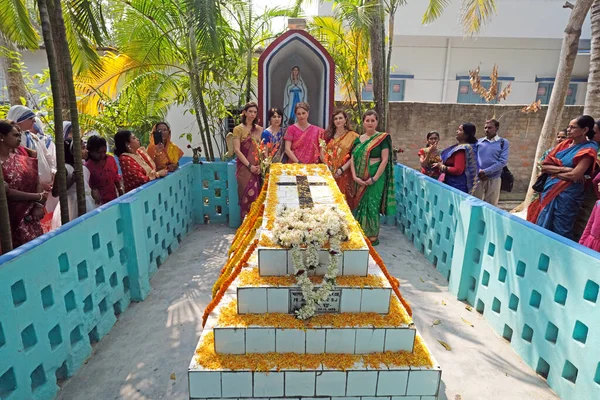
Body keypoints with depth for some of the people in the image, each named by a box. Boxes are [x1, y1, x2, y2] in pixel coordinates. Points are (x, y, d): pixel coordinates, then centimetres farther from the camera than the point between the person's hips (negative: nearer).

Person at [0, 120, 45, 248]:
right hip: (11, 220, -5)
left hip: (31, 217, 5)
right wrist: (38, 197, -11)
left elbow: (37, 182, 2)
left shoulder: (22, 159, 6)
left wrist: (39, 205, -11)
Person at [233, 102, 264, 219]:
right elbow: (237, 150, -7)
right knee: (248, 195, -6)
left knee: (257, 195, 4)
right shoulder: (238, 129, -1)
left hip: (257, 168, 4)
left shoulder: (259, 129, 13)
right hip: (245, 167, -4)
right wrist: (249, 165, -13)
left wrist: (261, 165, -3)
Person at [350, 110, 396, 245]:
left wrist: (374, 178, -17)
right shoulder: (358, 139, 9)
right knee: (359, 205, 11)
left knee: (371, 206, -1)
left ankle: (373, 236, 12)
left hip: (375, 178, -5)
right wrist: (354, 176, -9)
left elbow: (385, 160, -10)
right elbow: (353, 159, 5)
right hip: (360, 179, 5)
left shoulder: (382, 138, -5)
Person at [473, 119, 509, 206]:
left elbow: (503, 161, -7)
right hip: (478, 178, 1)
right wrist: (479, 172, -12)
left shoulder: (503, 142, 3)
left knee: (491, 205, 6)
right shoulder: (479, 142, 8)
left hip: (494, 178, -1)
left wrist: (485, 171, -15)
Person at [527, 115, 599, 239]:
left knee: (559, 233, 1)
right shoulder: (564, 144, 9)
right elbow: (544, 166, 3)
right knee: (543, 227, 13)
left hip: (567, 195, -6)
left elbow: (574, 175, -19)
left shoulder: (588, 149, -9)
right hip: (549, 190, 7)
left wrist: (554, 171, -4)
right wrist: (562, 169, -12)